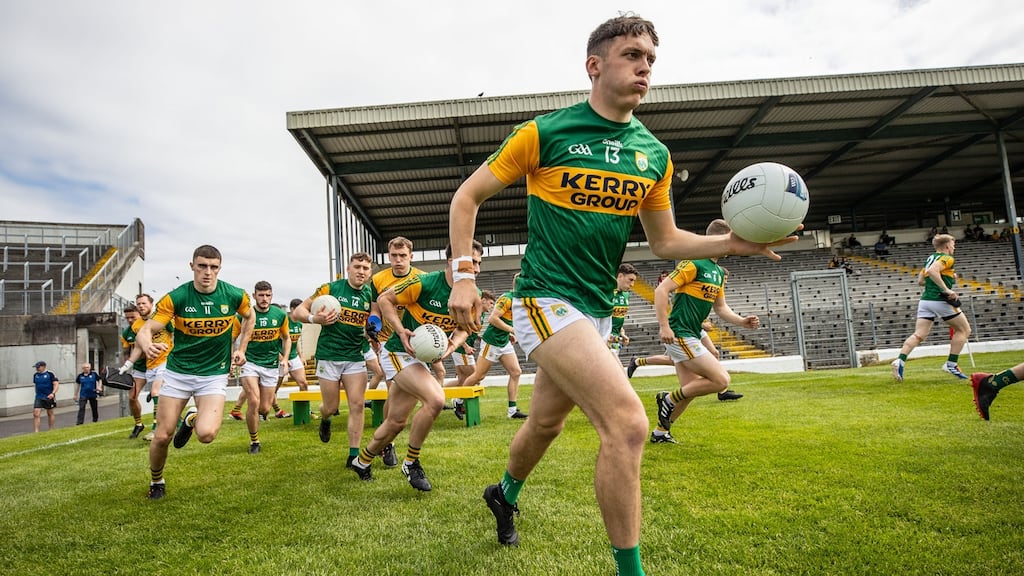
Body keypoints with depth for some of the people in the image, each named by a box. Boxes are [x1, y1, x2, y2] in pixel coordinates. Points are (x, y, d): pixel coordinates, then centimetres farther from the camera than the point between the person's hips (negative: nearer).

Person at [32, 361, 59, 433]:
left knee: (50, 413, 11)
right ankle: (36, 431, -7)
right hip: (39, 398, 3)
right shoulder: (35, 375, 6)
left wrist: (53, 393, -24)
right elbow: (36, 385, 21)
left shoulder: (50, 374, -8)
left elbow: (56, 384, -12)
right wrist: (37, 393, 19)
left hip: (49, 397, -3)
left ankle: (51, 429, 24)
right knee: (36, 414, -10)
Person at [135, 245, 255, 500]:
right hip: (178, 371, 1)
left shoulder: (235, 295, -9)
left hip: (214, 374, 0)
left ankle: (192, 419, 18)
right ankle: (156, 482, 32)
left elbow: (249, 316, 13)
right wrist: (147, 344, -40)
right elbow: (144, 331, -17)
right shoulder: (175, 297, -12)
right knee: (162, 437, 1)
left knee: (206, 434, -20)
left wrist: (241, 349, 7)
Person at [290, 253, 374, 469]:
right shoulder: (330, 288, -6)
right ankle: (325, 420, 43)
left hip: (356, 357, 2)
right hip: (329, 356, -2)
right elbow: (297, 313, -5)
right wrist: (314, 318, -26)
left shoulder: (371, 295, 2)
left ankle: (354, 456, 4)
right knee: (331, 407, 6)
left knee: (357, 405, -4)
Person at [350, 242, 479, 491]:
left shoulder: (472, 295, -7)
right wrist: (401, 331, -22)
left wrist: (453, 344, -14)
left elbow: (463, 328, 7)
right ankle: (411, 463, -6)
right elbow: (384, 299, -11)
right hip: (399, 353, -7)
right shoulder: (423, 283, -23)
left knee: (396, 422, 14)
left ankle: (362, 461, 41)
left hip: (424, 358, 7)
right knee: (435, 398, -28)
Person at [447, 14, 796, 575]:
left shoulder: (654, 154, 7)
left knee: (546, 422, 21)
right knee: (627, 421, -20)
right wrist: (463, 274, -10)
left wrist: (729, 243, -3)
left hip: (597, 310, 6)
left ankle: (505, 493, 52)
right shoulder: (544, 133, -8)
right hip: (546, 297, -6)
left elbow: (665, 241, 14)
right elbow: (467, 197, -1)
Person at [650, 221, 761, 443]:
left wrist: (742, 321, 7)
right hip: (678, 334, -10)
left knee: (690, 389, 13)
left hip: (690, 336, 10)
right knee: (721, 380, -11)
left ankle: (661, 431, 25)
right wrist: (664, 326, -23)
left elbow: (720, 307, 23)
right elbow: (661, 289, -18)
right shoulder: (694, 263, -13)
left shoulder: (719, 272, 16)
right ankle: (669, 399, 1)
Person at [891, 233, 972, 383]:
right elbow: (932, 271, -24)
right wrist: (947, 289, -24)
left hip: (925, 300, 7)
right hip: (940, 301, -7)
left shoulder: (930, 258, 19)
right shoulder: (947, 258, -5)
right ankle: (951, 364, 9)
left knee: (918, 335, -1)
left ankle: (900, 360, -21)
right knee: (964, 330, 13)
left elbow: (920, 280, 23)